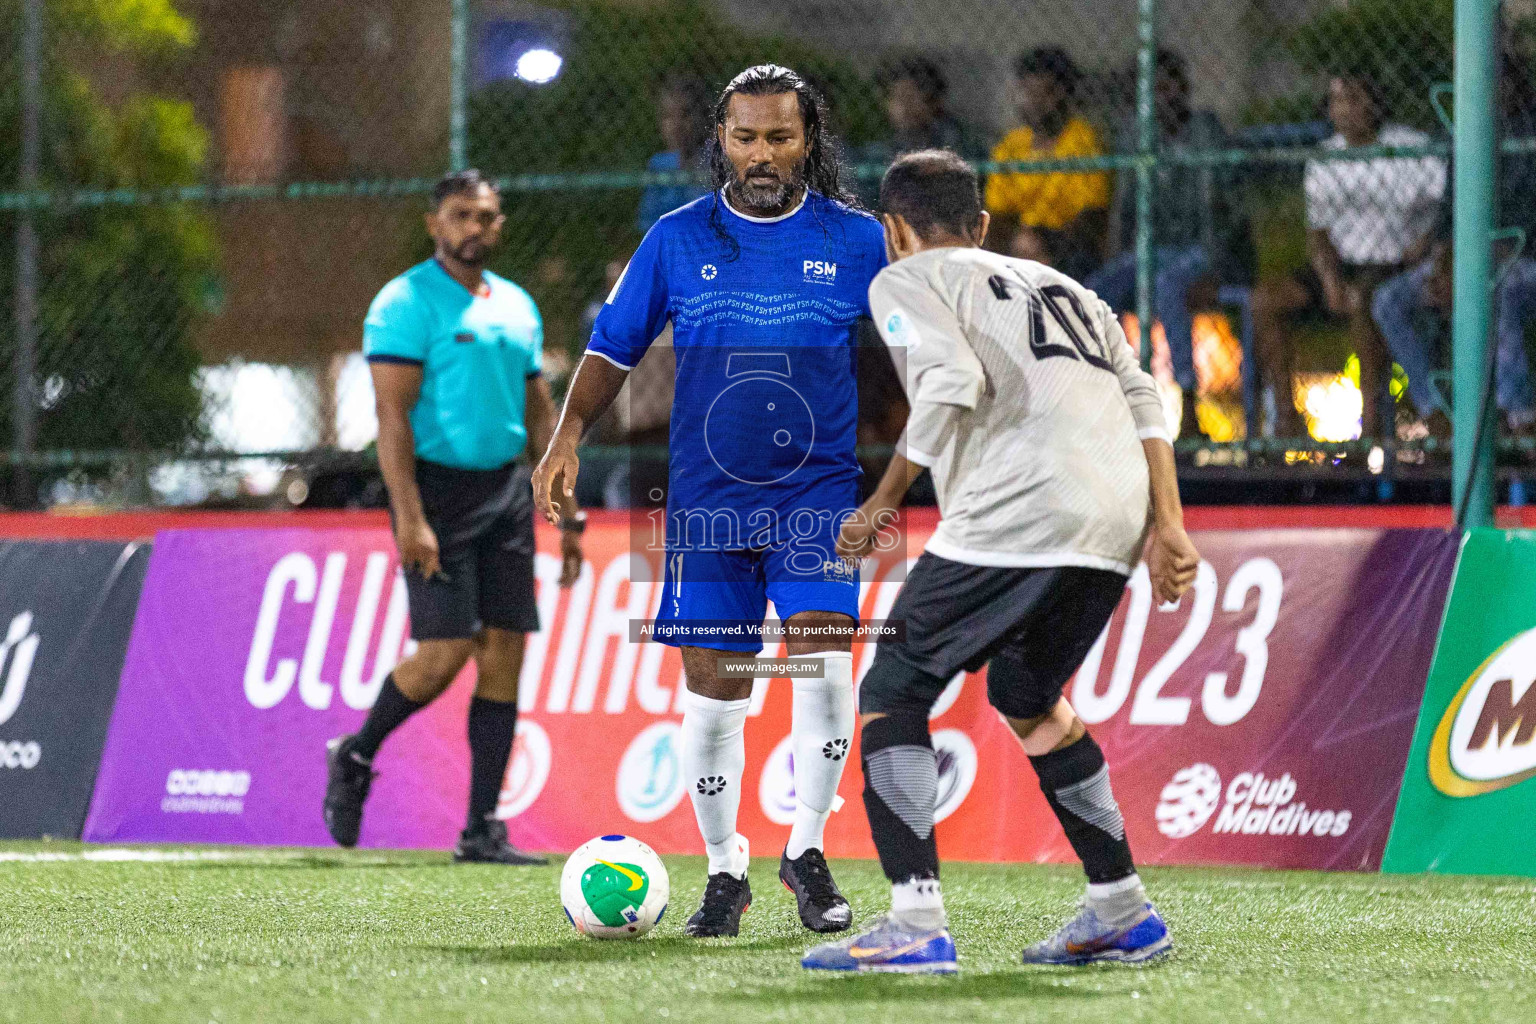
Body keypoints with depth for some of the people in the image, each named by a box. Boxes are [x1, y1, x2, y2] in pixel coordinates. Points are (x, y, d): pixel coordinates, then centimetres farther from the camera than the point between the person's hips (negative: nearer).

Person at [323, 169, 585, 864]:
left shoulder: (517, 306, 15)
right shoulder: (406, 303, -6)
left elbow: (540, 415, 20)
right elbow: (392, 415, -13)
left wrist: (567, 514, 14)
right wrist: (410, 518, -21)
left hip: (506, 491, 6)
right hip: (437, 487, -6)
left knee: (504, 653, 0)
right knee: (446, 650, -13)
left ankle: (483, 830, 2)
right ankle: (354, 757, 13)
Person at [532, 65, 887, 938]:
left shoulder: (857, 241, 1)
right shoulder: (678, 240, 3)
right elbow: (614, 348, 8)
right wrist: (567, 439, -4)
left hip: (820, 488, -1)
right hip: (708, 498, 1)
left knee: (823, 659, -19)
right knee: (714, 685, 1)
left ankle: (807, 849, -1)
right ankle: (725, 872, 18)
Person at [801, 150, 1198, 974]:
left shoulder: (906, 281, 11)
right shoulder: (1058, 286, 31)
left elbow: (954, 384, -8)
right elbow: (1142, 402, 20)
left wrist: (884, 502, -2)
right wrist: (1165, 528, 14)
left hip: (1017, 516, -7)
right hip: (1116, 520, 7)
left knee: (891, 692, -1)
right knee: (1026, 698, 27)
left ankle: (915, 923, -14)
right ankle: (1122, 913, 27)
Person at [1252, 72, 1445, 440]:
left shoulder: (1414, 148, -2)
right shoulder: (1323, 159, 10)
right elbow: (1316, 233, 9)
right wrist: (1331, 283, -10)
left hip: (1395, 268, -5)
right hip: (1340, 268, 5)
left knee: (1361, 302, -39)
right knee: (1264, 300, -18)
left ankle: (1371, 419, -35)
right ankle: (1285, 417, -18)